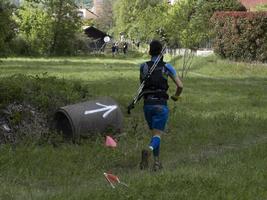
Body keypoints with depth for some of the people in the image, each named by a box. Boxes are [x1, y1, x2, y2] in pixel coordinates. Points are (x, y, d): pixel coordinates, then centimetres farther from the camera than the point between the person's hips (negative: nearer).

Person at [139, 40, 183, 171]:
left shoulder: (143, 66, 3)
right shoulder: (167, 67, -1)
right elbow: (180, 85, -1)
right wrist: (176, 96, 18)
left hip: (147, 104, 3)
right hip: (161, 105, -3)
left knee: (154, 133, 21)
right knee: (157, 135, -5)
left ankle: (157, 162, 18)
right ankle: (149, 150, -37)